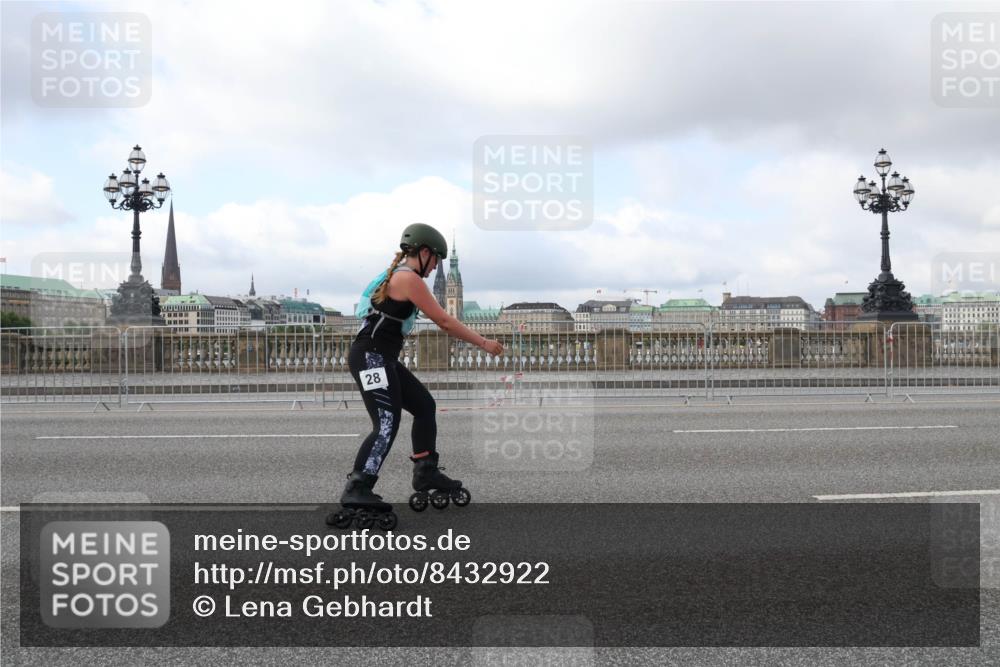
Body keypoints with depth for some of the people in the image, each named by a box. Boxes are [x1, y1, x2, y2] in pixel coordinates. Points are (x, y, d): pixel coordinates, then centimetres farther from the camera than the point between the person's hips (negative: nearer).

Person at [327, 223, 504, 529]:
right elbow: (444, 322, -12)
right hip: (371, 358, -10)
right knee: (387, 423, -17)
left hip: (382, 359, 10)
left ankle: (426, 473, 21)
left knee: (424, 405, 13)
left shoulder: (397, 276, 19)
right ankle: (356, 491, -21)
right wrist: (483, 342, -5)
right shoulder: (409, 278, -12)